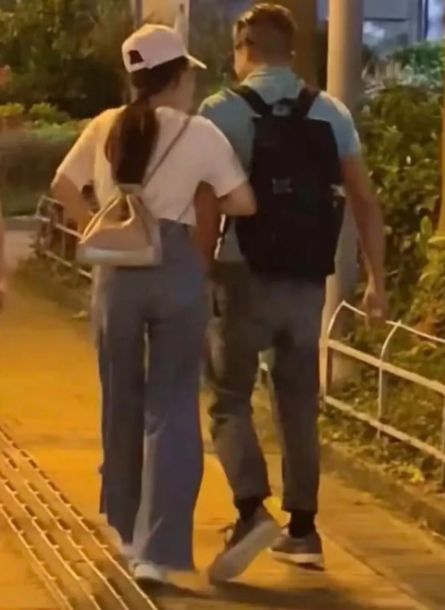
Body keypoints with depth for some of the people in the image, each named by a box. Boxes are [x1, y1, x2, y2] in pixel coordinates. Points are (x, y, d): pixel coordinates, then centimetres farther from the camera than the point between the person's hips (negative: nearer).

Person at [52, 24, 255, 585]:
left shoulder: (106, 127, 5)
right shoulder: (200, 133, -6)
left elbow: (63, 188, 14)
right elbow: (244, 203, -4)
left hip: (118, 271, 3)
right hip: (177, 269, -3)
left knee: (121, 401, 19)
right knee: (172, 407, 1)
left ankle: (129, 529, 33)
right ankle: (158, 550, -4)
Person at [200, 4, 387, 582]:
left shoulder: (223, 111, -5)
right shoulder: (331, 114, 5)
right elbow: (365, 202, 4)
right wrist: (376, 281, 10)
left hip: (246, 278, -3)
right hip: (308, 283, 4)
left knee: (230, 398, 6)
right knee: (299, 404, 15)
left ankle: (252, 511, -14)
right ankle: (302, 529, 18)